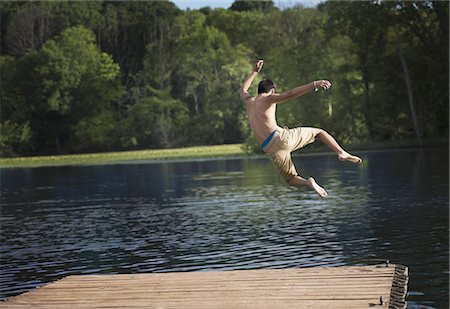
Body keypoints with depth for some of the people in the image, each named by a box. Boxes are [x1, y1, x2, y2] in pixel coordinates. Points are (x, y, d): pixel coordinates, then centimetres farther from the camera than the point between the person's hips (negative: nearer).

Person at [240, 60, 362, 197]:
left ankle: (307, 182, -16)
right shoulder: (268, 99, 5)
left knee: (291, 179, 17)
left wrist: (254, 71, 56)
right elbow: (290, 94, -14)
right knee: (319, 132, 15)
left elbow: (243, 89, 45)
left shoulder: (248, 101, 20)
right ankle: (341, 153, -6)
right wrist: (314, 84, -20)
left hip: (270, 149, 4)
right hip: (281, 137, -4)